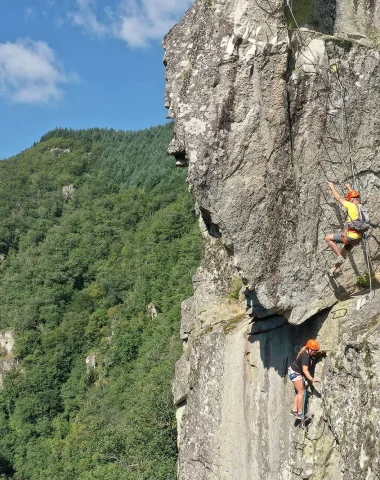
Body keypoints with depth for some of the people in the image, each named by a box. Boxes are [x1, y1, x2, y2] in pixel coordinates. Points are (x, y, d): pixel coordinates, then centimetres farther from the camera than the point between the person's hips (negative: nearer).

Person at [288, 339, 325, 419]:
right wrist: (312, 379, -53)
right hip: (294, 372, -10)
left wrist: (321, 352, -6)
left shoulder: (309, 353, -4)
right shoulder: (305, 356, -31)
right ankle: (300, 414, -11)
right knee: (301, 392, -11)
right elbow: (305, 370, -41)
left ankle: (294, 410, 14)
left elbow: (316, 354, 16)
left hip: (298, 372, 10)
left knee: (299, 392, 12)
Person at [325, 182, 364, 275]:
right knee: (344, 253, 25)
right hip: (358, 238, 9)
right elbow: (356, 197, 28)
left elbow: (338, 198, -7)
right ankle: (334, 269, 42)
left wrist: (332, 186, 7)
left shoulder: (352, 206, -15)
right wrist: (349, 188, 42)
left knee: (328, 238, 3)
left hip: (350, 236, -9)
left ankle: (339, 257, 1)